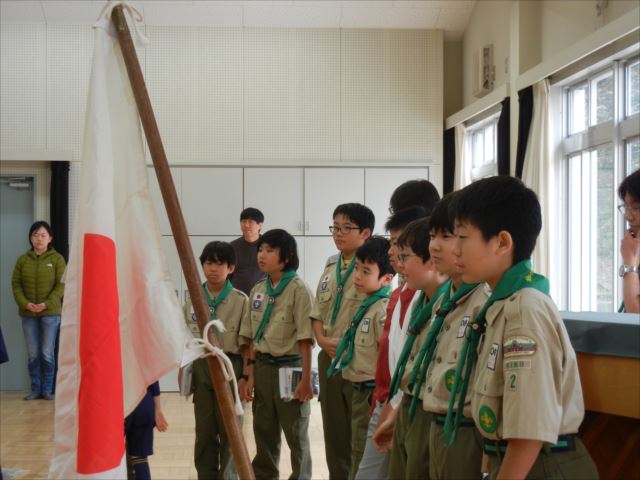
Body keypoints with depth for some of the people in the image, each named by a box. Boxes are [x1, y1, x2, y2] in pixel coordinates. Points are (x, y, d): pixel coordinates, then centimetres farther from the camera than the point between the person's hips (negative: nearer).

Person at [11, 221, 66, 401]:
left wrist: (46, 304, -16)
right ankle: (35, 389, 13)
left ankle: (47, 389, 9)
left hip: (50, 313, -2)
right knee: (33, 354, 5)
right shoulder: (22, 260, 7)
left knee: (47, 353, -1)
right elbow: (16, 284, 4)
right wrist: (25, 303, -12)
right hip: (28, 314, 2)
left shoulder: (57, 259, 0)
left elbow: (61, 285, -6)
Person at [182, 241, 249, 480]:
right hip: (200, 366, 3)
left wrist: (245, 376, -9)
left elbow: (245, 344, -4)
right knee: (204, 430, 9)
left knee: (229, 430, 3)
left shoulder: (240, 301, -4)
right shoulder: (193, 300, 7)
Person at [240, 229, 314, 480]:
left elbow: (305, 340, -13)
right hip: (263, 367, 6)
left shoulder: (298, 290, -12)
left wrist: (305, 379, -14)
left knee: (296, 433, 5)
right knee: (264, 431, 14)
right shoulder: (257, 291, 7)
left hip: (289, 368, -6)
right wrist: (251, 375, 9)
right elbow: (253, 338, 11)